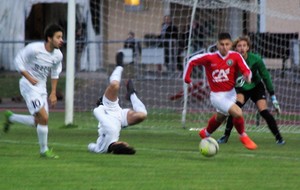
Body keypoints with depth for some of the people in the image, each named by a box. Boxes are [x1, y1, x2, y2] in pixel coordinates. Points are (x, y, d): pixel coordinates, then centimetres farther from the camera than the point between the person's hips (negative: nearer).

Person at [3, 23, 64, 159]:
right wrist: (29, 78, -22)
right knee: (44, 117, -16)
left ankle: (10, 117, 31)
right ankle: (44, 150, -2)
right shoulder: (34, 49, -21)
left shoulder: (58, 55, -2)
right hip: (29, 86, -7)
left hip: (41, 87, 7)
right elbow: (18, 61, -12)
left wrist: (53, 93, 10)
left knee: (39, 122, 10)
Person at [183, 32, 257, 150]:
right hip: (217, 95, -4)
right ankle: (243, 137, 3)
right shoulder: (210, 58, -16)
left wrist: (247, 75, -39)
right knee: (238, 113, -23)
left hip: (231, 94, 5)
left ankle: (206, 133, 57)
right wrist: (187, 78, -1)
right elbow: (192, 61, -3)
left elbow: (246, 70, -16)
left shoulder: (235, 56, -11)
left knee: (220, 117, 27)